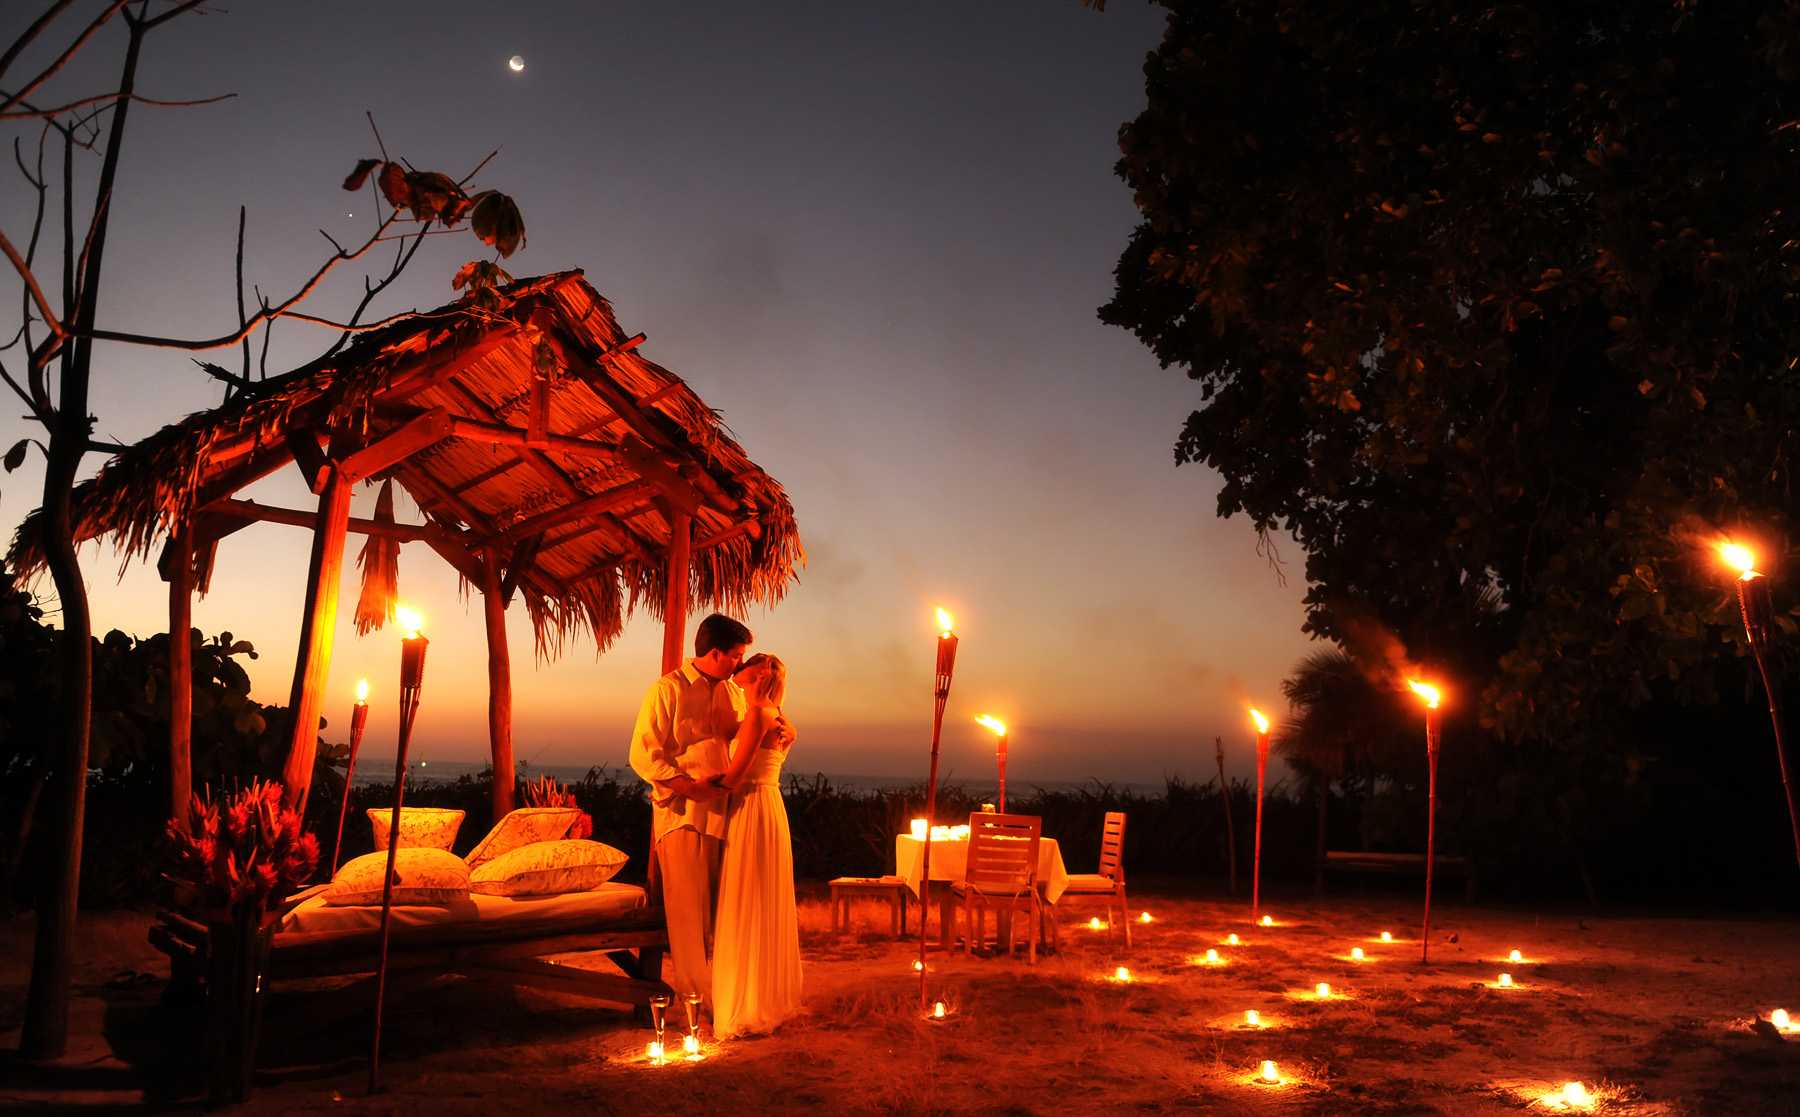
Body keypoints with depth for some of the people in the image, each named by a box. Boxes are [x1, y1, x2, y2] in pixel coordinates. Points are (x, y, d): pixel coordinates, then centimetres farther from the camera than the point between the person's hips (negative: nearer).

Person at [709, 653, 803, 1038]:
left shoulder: (758, 714, -15)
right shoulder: (775, 718, 13)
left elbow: (734, 776, -18)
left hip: (752, 812, -9)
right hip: (768, 808, 9)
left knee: (745, 909, -2)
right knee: (765, 908, 15)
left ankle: (749, 1007, 5)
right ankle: (771, 997, 25)